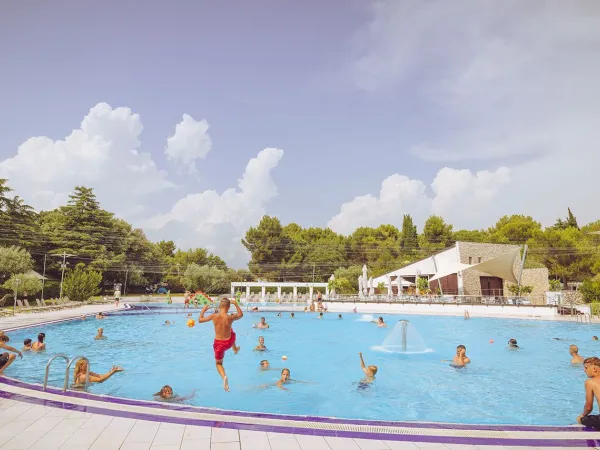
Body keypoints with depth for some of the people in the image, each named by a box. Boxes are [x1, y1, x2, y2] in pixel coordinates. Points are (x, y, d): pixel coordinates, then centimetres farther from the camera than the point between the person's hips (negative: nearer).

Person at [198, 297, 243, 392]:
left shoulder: (214, 316, -18)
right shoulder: (230, 318, -21)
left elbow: (200, 320, -1)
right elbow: (241, 314, 2)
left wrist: (203, 310, 12)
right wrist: (235, 304, 8)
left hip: (218, 343, 0)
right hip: (229, 342, 0)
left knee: (218, 363, 20)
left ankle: (224, 376, -12)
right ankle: (235, 349, 60)